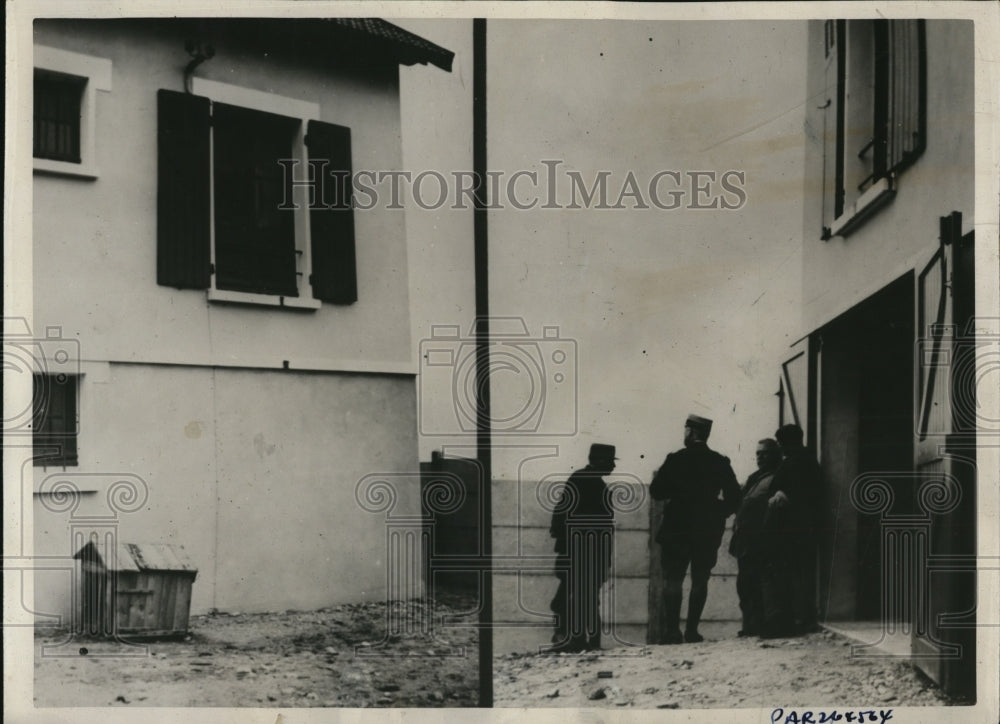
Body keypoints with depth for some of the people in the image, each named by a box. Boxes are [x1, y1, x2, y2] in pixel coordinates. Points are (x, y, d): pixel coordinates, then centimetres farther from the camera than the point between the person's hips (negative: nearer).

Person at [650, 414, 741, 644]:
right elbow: (734, 498, 2)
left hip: (677, 529, -2)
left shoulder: (675, 460, -7)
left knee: (672, 581, 3)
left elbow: (656, 491, -6)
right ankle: (692, 630, 5)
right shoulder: (720, 463, 1)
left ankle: (672, 631, -5)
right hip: (708, 532, 2)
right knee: (700, 581, 10)